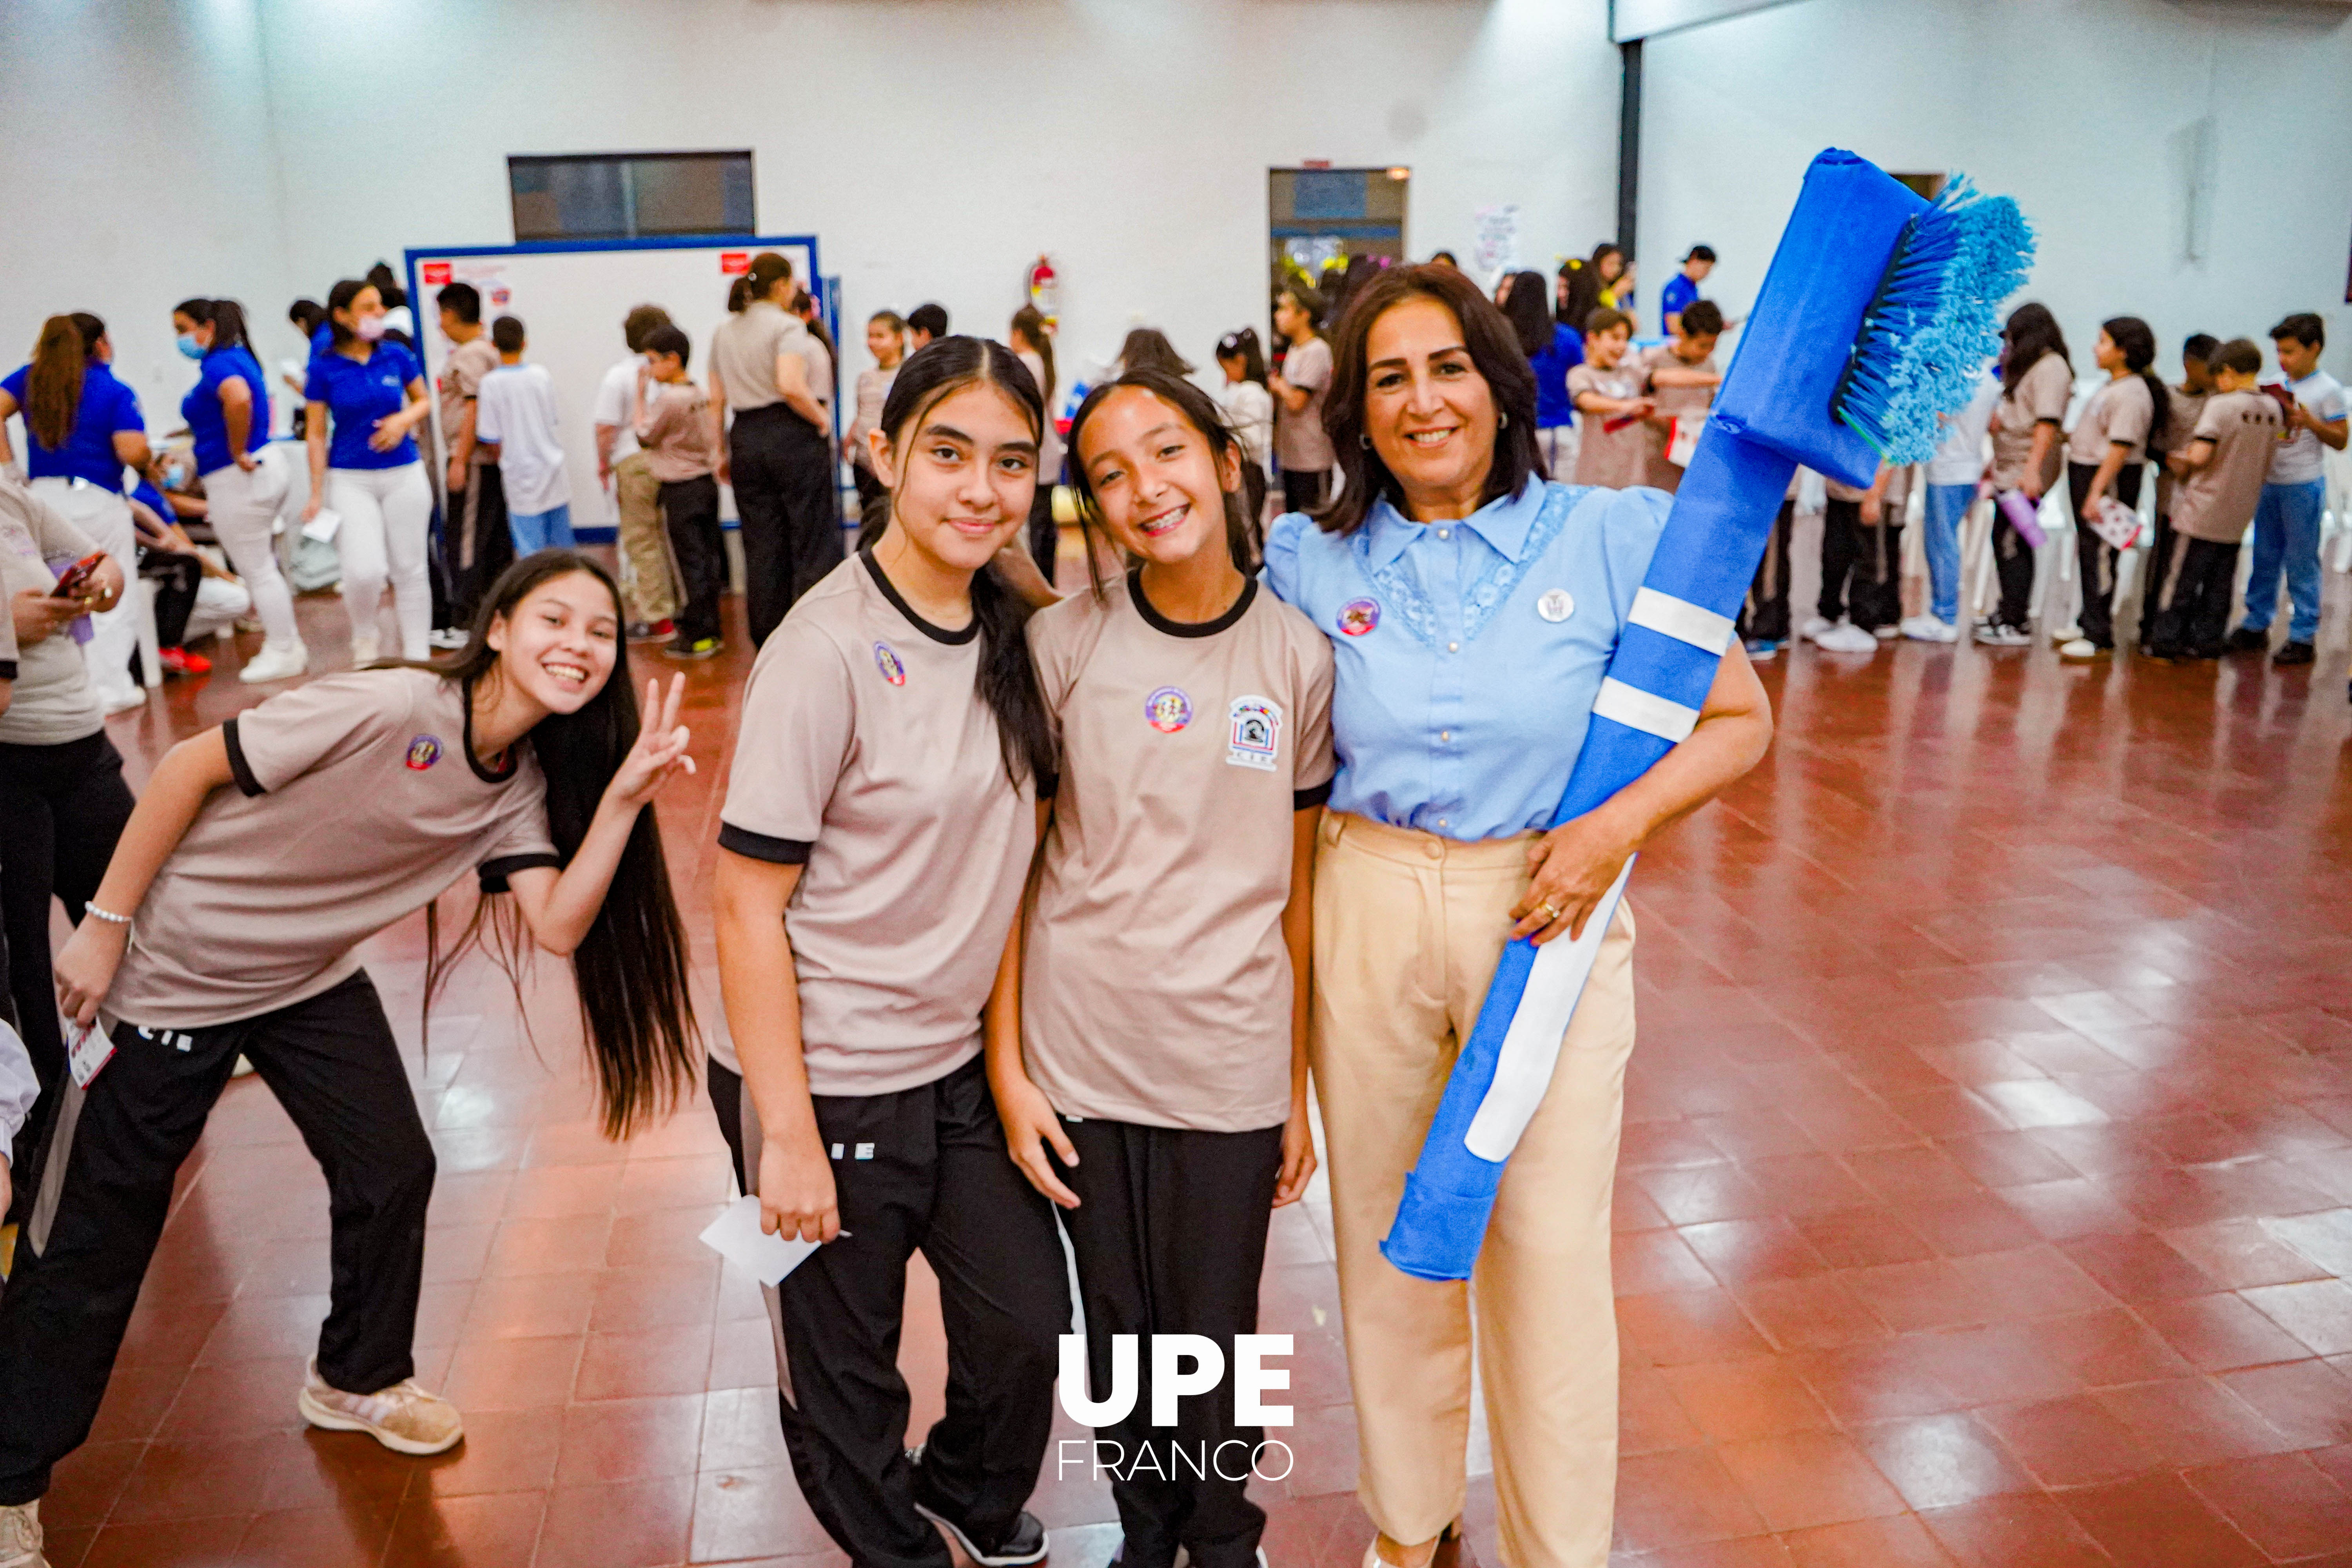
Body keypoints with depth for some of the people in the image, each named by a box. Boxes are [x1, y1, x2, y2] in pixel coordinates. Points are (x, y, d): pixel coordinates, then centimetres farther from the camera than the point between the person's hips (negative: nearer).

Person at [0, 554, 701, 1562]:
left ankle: (357, 1380, 31)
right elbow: (191, 768, -22)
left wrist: (626, 793, -27)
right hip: (174, 979, -6)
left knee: (395, 1171, 5)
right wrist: (104, 927, -17)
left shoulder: (526, 782, -7)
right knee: (98, 1230, 5)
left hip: (312, 980, 6)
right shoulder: (391, 711, -29)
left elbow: (559, 926, -17)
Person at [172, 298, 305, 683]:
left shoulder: (218, 364, -15)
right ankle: (288, 644, 23)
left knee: (257, 571, -1)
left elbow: (238, 398, -37)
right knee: (263, 567, 17)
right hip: (263, 468, 10)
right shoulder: (237, 357, 15)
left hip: (238, 478, -10)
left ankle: (282, 654, 7)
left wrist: (237, 453, -26)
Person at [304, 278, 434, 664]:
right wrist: (317, 494, -5)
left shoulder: (396, 356, 1)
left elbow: (424, 401, 15)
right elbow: (317, 434, -1)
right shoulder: (324, 368, -4)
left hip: (404, 474, 2)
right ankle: (364, 638, 15)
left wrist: (404, 420, -8)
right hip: (350, 479, -2)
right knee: (364, 571, -15)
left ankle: (417, 657, 17)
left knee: (409, 570, 6)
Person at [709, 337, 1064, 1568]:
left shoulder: (1007, 633, 0)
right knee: (845, 1369, 13)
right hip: (831, 1080, -6)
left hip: (963, 1062, 6)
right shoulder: (828, 649, -21)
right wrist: (787, 1135, -18)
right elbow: (746, 904, -19)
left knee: (1029, 1319, 16)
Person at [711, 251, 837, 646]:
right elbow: (791, 386, -23)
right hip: (793, 436, -6)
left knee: (761, 547, 10)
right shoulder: (787, 326, -8)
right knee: (813, 542, 1)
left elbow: (717, 400, 13)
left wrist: (721, 454, 19)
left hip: (746, 439, 6)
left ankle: (768, 643, 14)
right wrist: (822, 419, -9)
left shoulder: (724, 332, 12)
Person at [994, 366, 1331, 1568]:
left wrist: (1298, 1090, 4)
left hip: (1231, 1064, 0)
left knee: (1215, 1345, 12)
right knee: (1117, 1333, 15)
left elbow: (1295, 887, 2)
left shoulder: (1300, 657, -4)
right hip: (1081, 1058, 0)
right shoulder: (1063, 643, -6)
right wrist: (1006, 1067, -5)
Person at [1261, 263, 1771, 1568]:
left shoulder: (1610, 536, -5)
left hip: (1548, 911, -2)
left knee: (1550, 1252, 5)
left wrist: (1618, 825, -16)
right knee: (1386, 1237, 15)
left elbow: (1739, 720, -3)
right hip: (1366, 912, 2)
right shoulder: (1313, 563, 1)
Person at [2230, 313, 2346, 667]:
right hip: (2268, 482, 5)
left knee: (2301, 562, 0)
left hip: (2304, 487, -5)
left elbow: (2340, 441, -7)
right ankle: (2257, 626, 23)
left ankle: (2303, 637, 6)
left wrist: (2310, 422, -20)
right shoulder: (2276, 385, 8)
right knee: (2265, 557, 13)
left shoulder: (2328, 390, -7)